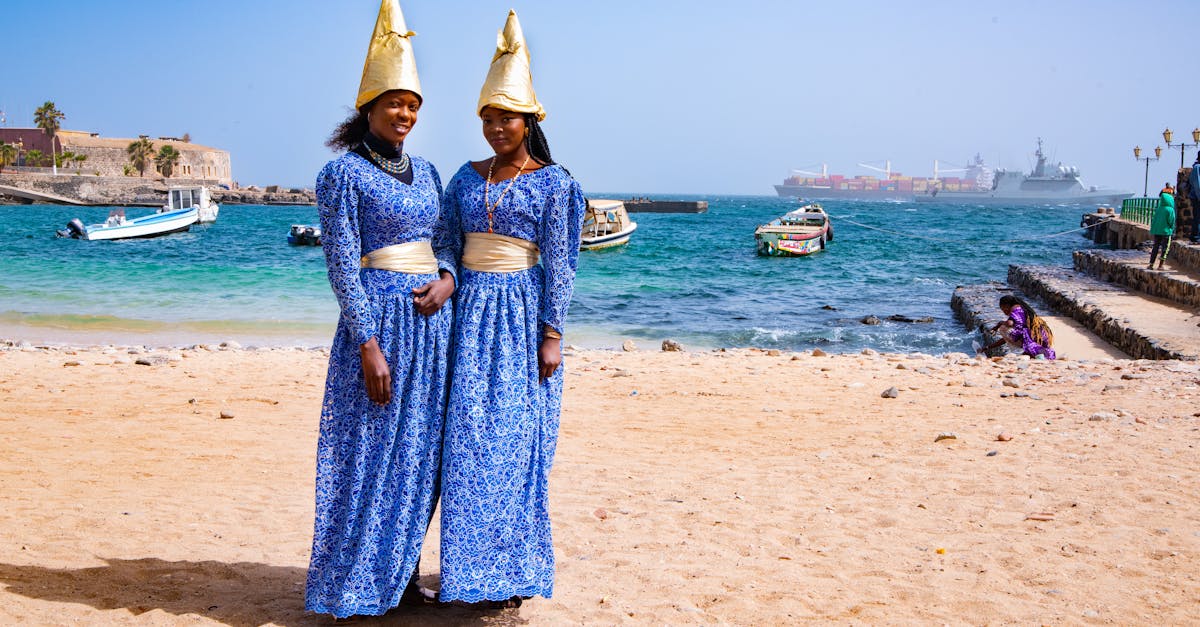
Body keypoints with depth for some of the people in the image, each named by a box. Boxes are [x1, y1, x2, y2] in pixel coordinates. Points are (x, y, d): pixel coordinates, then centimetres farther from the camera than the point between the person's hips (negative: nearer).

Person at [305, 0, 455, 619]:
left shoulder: (424, 171, 13)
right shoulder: (343, 174, -7)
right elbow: (342, 267, -11)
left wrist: (447, 279, -5)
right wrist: (369, 345, -17)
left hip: (430, 322, 7)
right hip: (379, 320, -7)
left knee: (419, 453, 10)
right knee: (369, 453, -1)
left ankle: (400, 574, 22)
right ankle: (351, 590, 10)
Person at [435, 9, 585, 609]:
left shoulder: (552, 182, -2)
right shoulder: (467, 177, 11)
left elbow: (557, 264, -5)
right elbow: (449, 247, 13)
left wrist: (551, 336, -9)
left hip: (522, 316, -4)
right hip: (471, 313, 4)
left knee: (514, 440, -2)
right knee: (467, 440, 3)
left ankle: (512, 573, 9)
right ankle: (472, 565, 13)